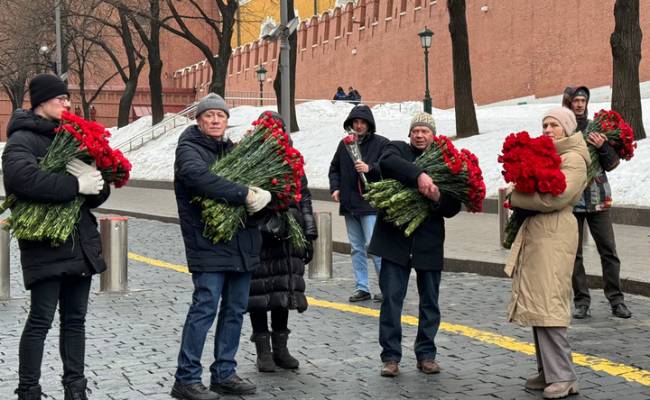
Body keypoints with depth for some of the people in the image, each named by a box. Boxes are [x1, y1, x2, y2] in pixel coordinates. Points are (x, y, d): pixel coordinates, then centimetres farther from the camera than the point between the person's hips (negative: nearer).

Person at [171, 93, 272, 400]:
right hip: (208, 244, -7)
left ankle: (224, 374, 20)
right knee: (205, 308, -9)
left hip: (241, 245, 7)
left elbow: (254, 178, 19)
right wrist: (243, 194, -27)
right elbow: (199, 177, -25)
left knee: (235, 309, 10)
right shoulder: (189, 149, -4)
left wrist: (259, 194, -6)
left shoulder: (232, 150, 19)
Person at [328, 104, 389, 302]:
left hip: (371, 204, -6)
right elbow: (334, 168, 22)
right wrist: (335, 188, 7)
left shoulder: (381, 143, -3)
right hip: (349, 204, 6)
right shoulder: (345, 144, 12)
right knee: (357, 248, 10)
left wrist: (370, 168, -24)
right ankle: (361, 288, 17)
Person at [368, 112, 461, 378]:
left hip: (429, 242, 2)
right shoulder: (398, 149, 4)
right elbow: (387, 161, -22)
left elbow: (453, 208, 2)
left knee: (430, 301, 9)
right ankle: (390, 357, 6)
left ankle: (426, 354, 21)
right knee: (391, 299, -2)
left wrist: (438, 198, -20)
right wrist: (419, 175, -34)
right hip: (395, 238, -2)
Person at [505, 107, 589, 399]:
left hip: (553, 235, -9)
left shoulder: (573, 159, -7)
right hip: (534, 233, 9)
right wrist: (519, 196, 0)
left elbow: (555, 197, -18)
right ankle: (547, 370, 14)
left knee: (547, 304, -13)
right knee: (537, 304, 8)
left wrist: (516, 198, -9)